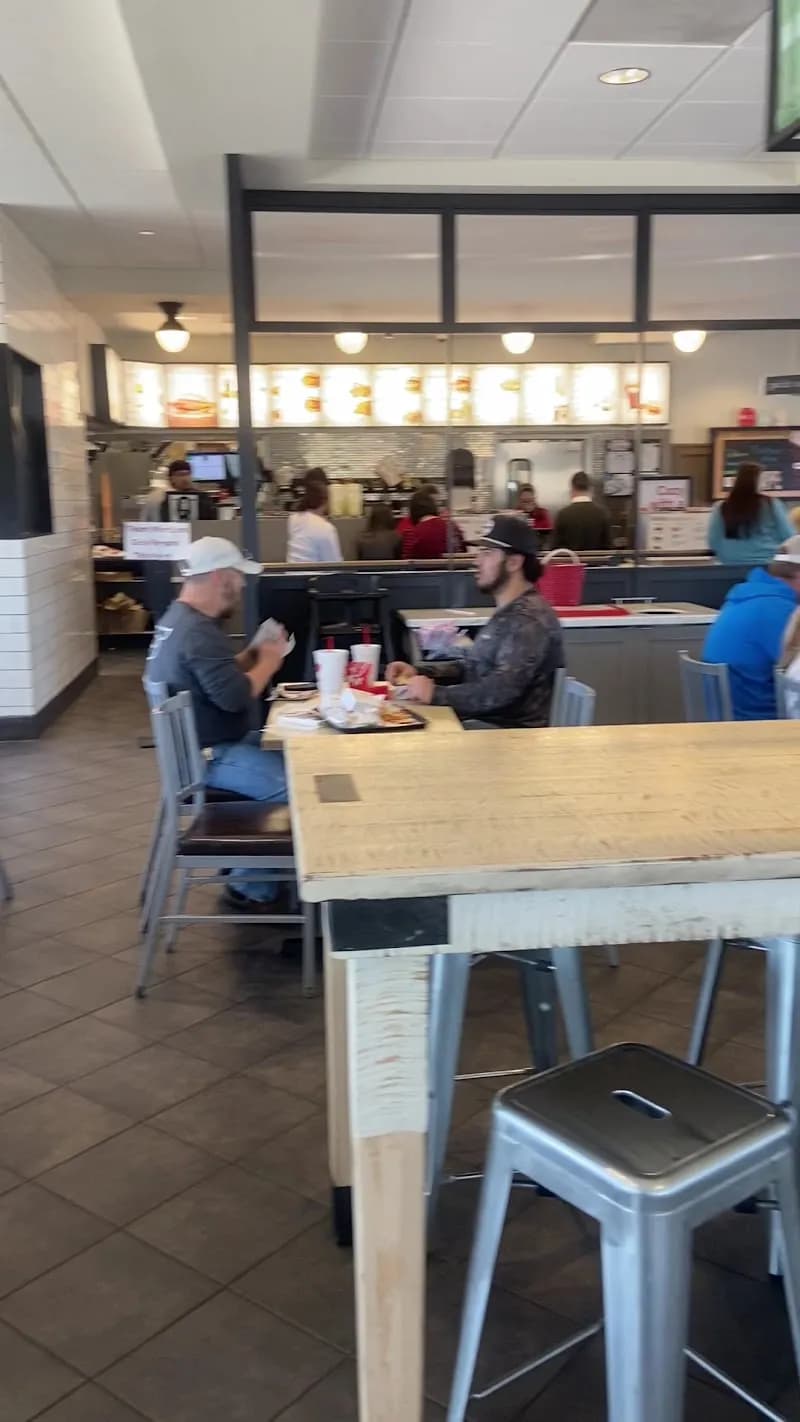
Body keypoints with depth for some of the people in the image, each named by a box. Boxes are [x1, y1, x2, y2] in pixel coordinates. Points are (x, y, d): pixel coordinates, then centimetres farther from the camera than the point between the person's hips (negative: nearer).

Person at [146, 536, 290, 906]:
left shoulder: (178, 619, 11)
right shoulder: (198, 631, -23)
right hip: (208, 756, -11)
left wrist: (252, 655, 4)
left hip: (200, 745, 11)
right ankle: (251, 886, -4)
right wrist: (268, 662, -12)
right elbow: (235, 697, -29)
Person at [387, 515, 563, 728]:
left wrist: (436, 694, -24)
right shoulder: (508, 613, 14)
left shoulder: (529, 619, -18)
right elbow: (475, 669, 20)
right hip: (484, 721, 9)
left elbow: (501, 690, -28)